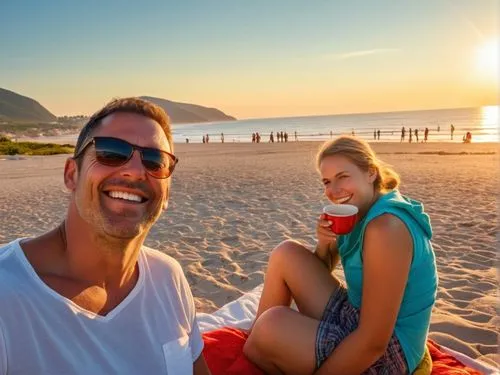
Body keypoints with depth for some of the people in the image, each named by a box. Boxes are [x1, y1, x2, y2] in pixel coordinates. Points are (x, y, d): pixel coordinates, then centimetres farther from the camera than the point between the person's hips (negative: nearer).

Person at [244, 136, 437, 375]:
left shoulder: (385, 226, -27)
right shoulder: (363, 212, 2)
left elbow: (374, 342, -27)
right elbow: (319, 270, 12)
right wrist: (324, 243, -10)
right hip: (357, 323, 9)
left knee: (272, 324, -26)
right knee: (286, 254, 3)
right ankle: (251, 338, 12)